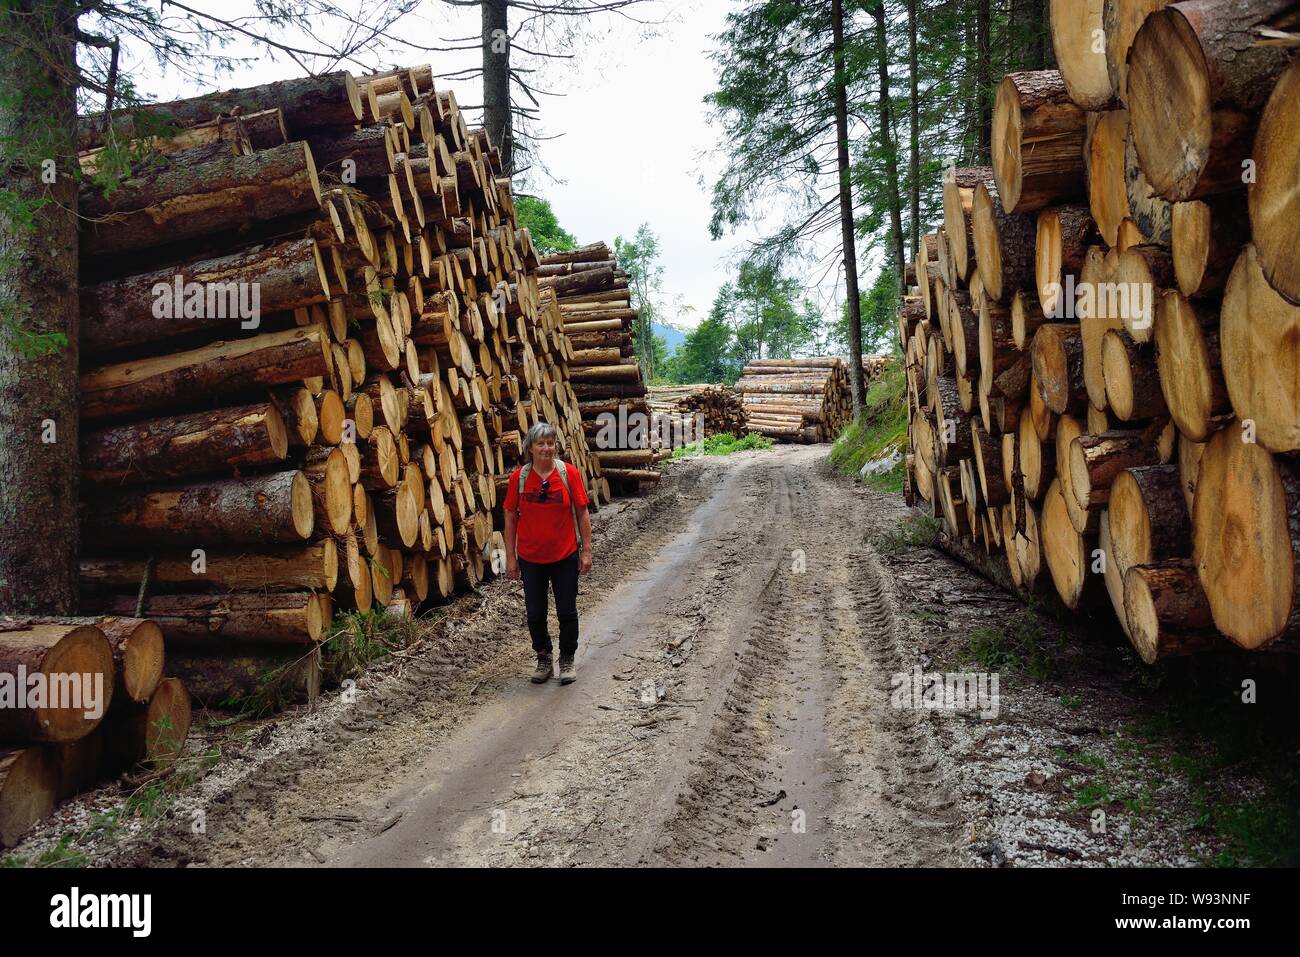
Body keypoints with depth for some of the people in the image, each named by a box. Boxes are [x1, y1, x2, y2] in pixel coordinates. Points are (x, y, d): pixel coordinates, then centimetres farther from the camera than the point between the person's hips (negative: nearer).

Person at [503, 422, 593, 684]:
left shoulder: (569, 473, -9)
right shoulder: (518, 477, -7)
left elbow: (582, 513, -3)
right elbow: (511, 517, -1)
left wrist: (586, 550, -5)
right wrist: (510, 557, -1)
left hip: (565, 556, -1)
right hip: (530, 558, 1)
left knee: (567, 612, 8)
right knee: (535, 613, 11)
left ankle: (568, 659, 29)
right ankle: (543, 657, 33)